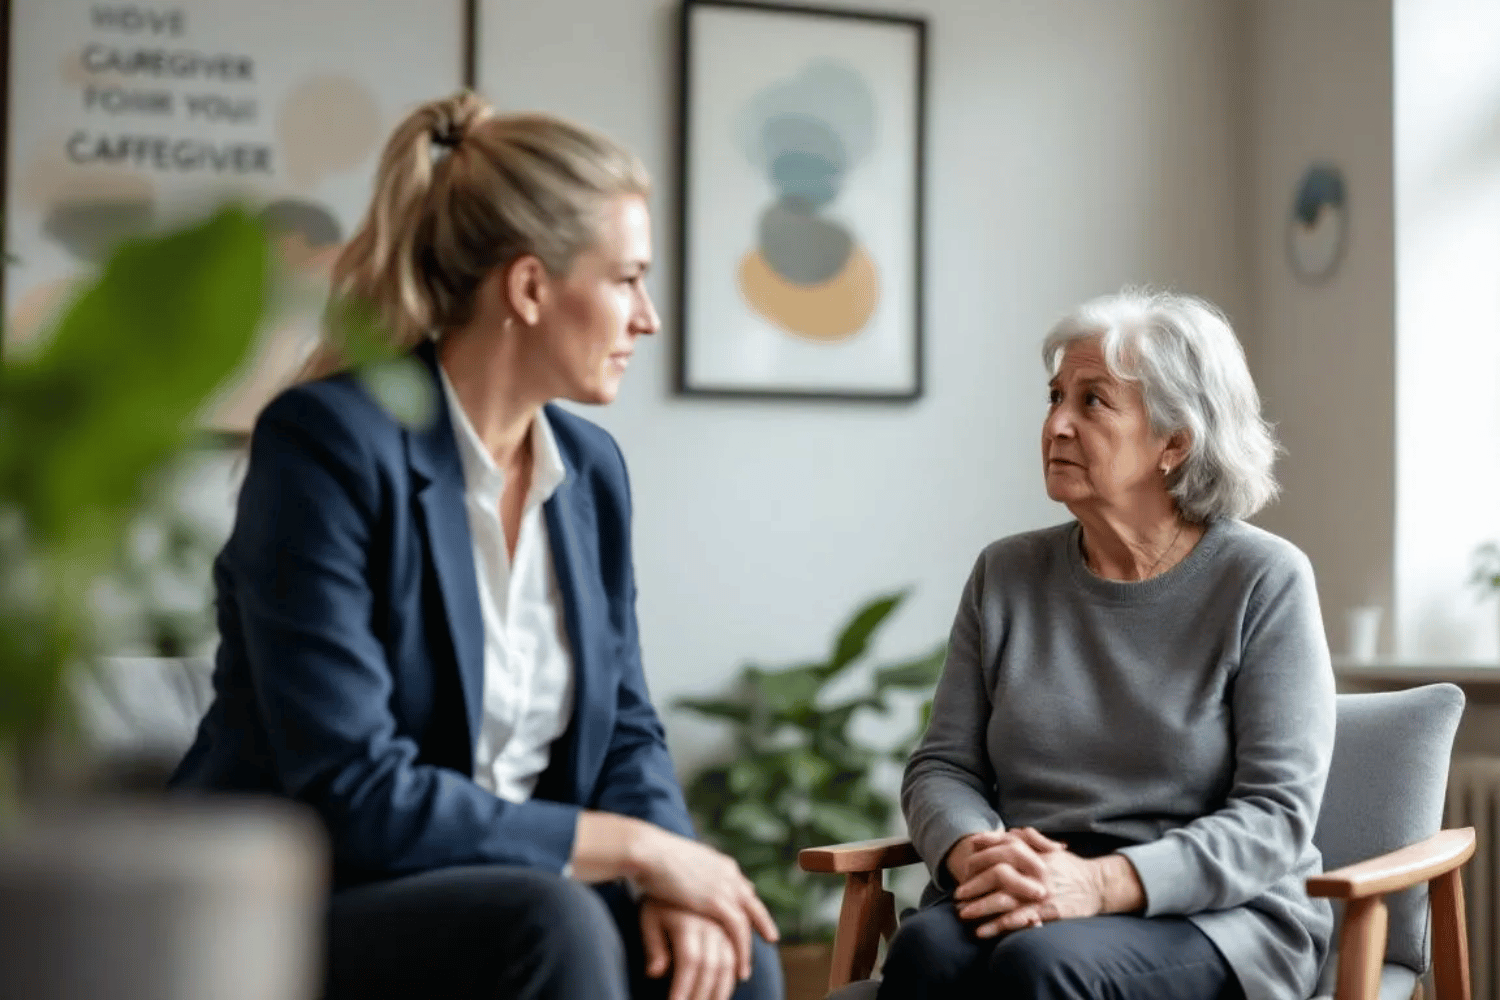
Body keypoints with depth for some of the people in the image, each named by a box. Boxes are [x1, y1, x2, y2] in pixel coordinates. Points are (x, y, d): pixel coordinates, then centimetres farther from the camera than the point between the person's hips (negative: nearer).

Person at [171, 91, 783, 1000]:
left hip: (500, 901, 6)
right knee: (551, 927, -33)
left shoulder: (591, 467, 6)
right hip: (291, 913, -6)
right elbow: (348, 794, -23)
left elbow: (625, 727, 10)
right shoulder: (327, 441, -17)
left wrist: (666, 877, -13)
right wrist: (632, 845, -19)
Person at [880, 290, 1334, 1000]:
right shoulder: (1006, 575, 11)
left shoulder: (1265, 581, -2)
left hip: (1216, 913, -3)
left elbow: (1275, 815, -9)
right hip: (1024, 903, 3)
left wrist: (1103, 883, -23)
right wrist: (974, 854, -15)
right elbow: (943, 764, 9)